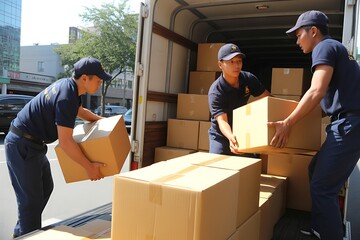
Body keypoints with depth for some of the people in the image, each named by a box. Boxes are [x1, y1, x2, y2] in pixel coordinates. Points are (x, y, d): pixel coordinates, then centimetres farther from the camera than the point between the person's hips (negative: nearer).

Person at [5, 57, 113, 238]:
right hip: (22, 146, -10)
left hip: (32, 143, 10)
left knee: (46, 188, 17)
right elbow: (65, 142, -26)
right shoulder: (66, 97, -26)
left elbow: (80, 111, 27)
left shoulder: (68, 86, 4)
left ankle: (22, 231, 32)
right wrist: (89, 166, -18)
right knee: (31, 198, -4)